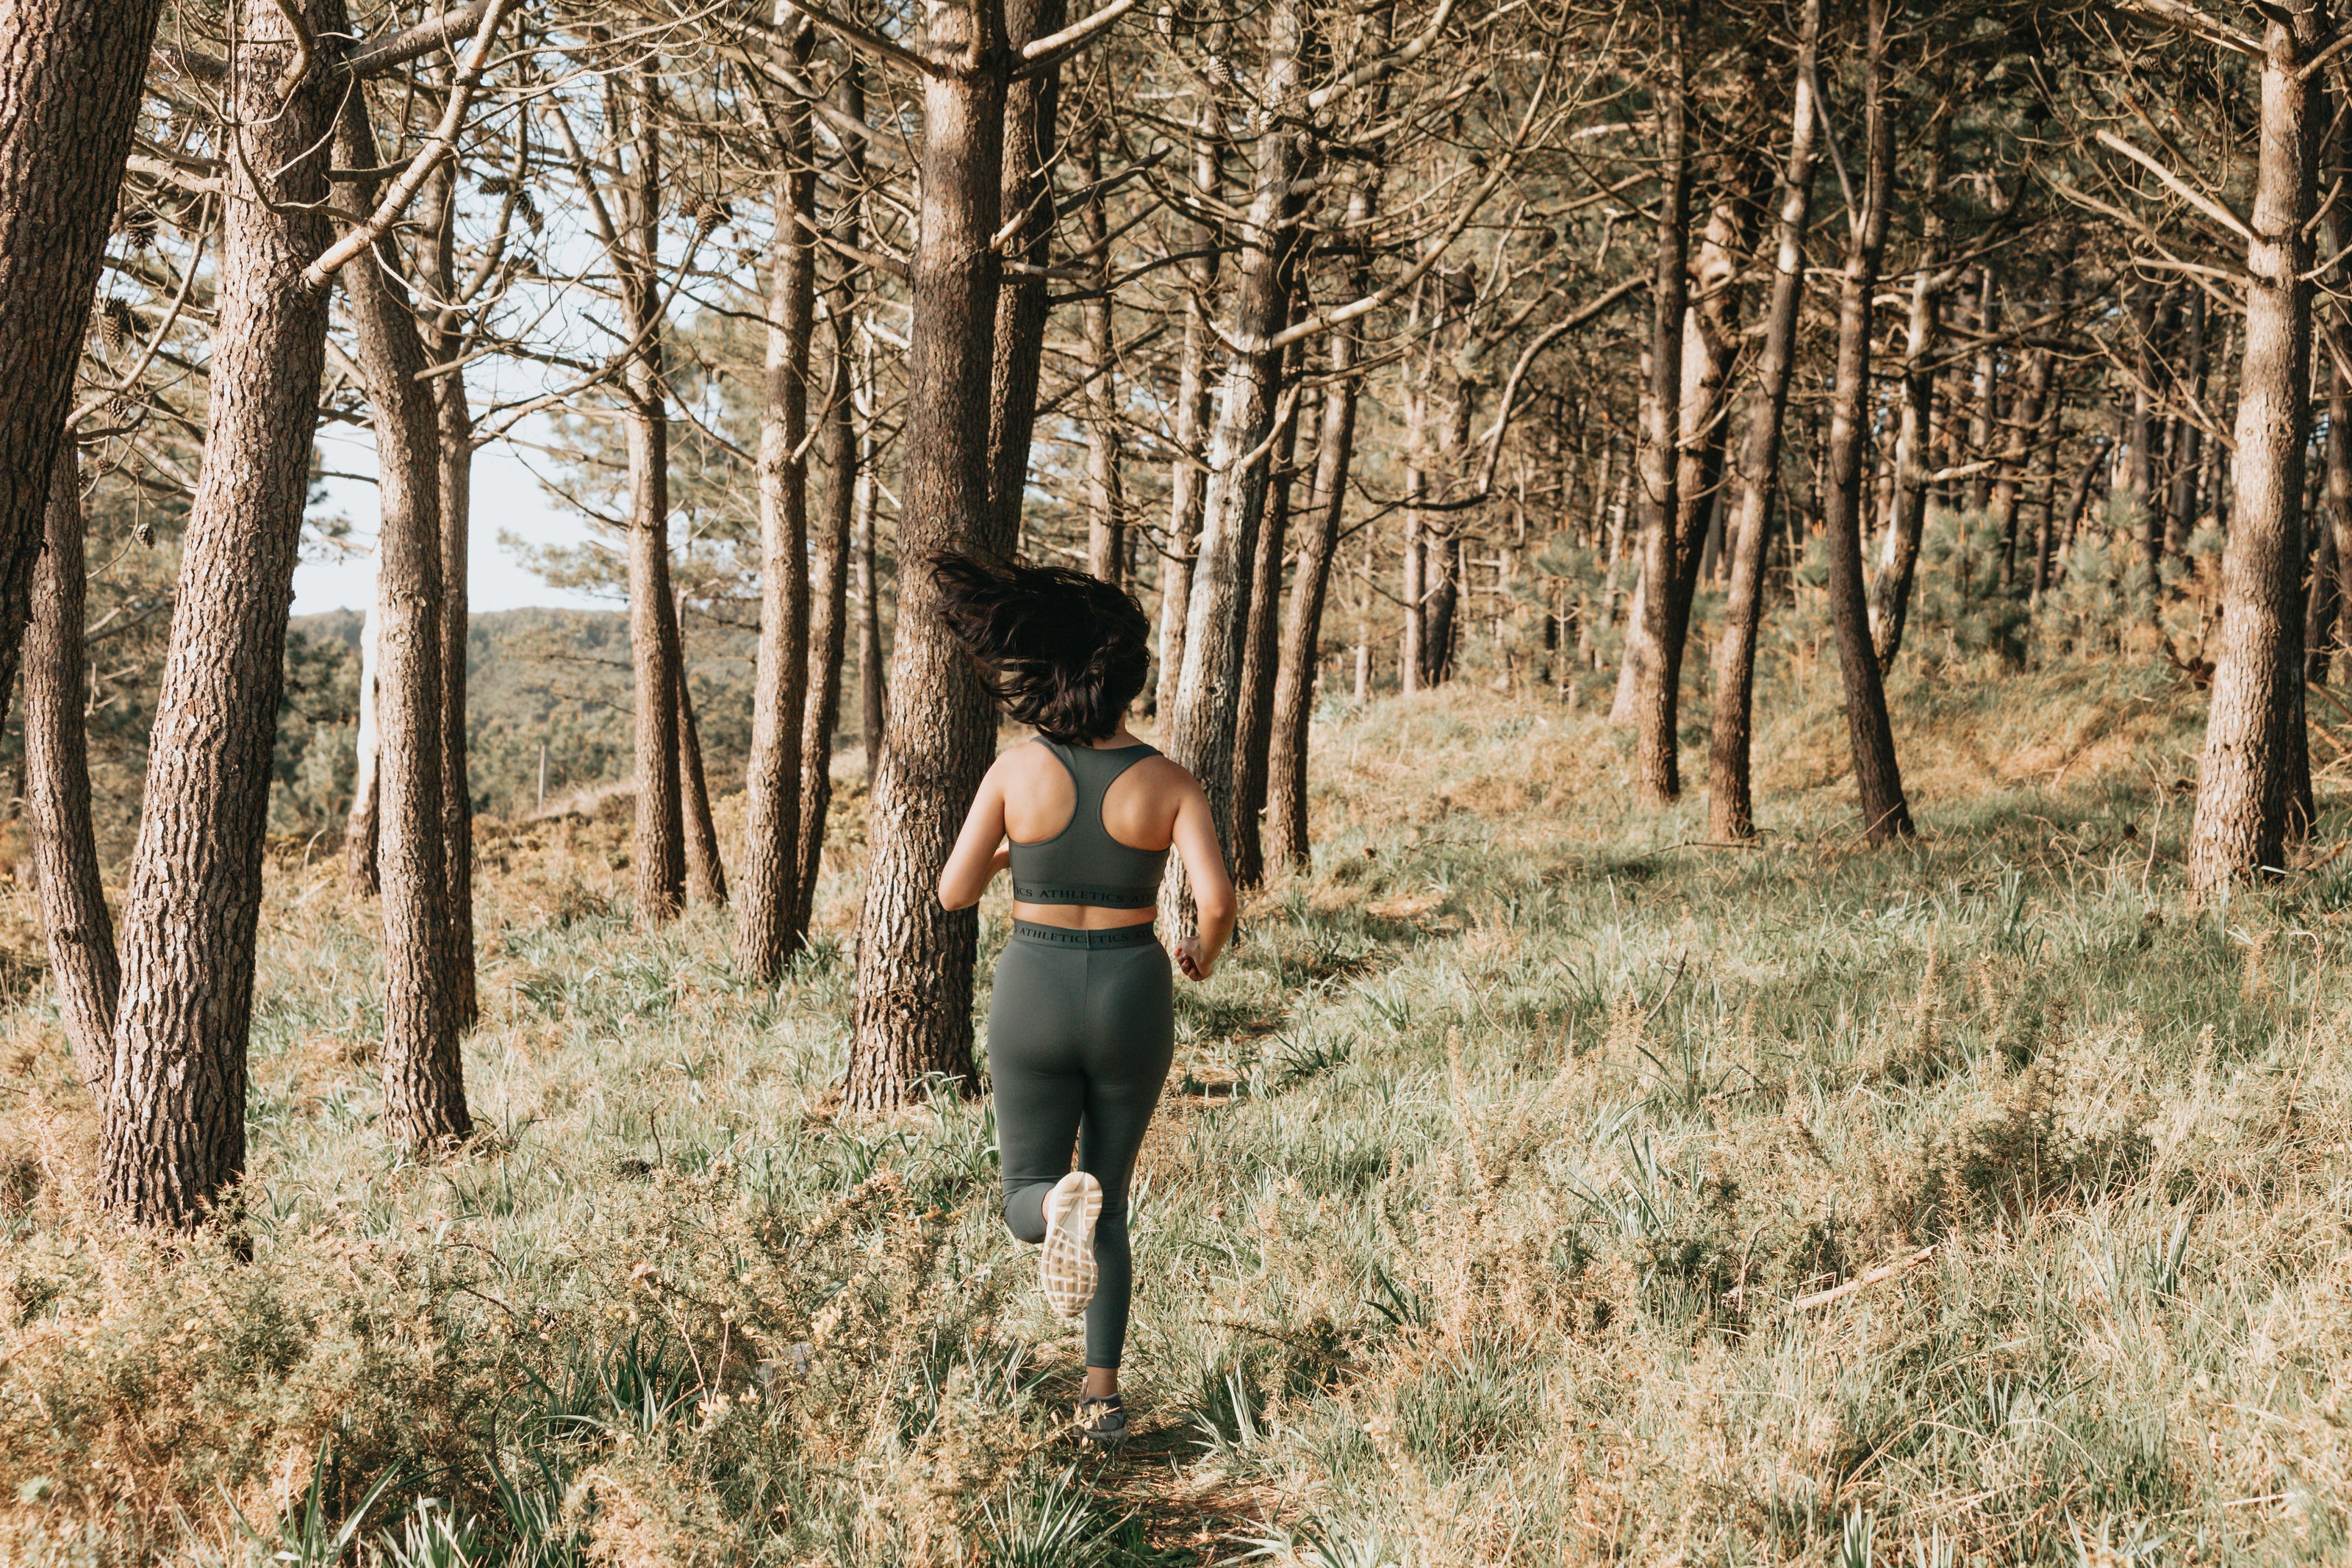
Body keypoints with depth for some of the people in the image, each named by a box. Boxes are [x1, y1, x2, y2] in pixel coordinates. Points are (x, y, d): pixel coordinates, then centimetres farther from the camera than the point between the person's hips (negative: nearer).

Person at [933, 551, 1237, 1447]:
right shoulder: (1171, 784, -9)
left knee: (1029, 1201, 13)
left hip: (1035, 999, -1)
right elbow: (1216, 897, -21)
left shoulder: (1017, 771, -8)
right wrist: (1205, 952, 3)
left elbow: (956, 893, -3)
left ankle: (1062, 1206, -26)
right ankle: (1102, 1397, 12)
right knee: (1109, 1201, 20)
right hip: (1133, 1002, 1)